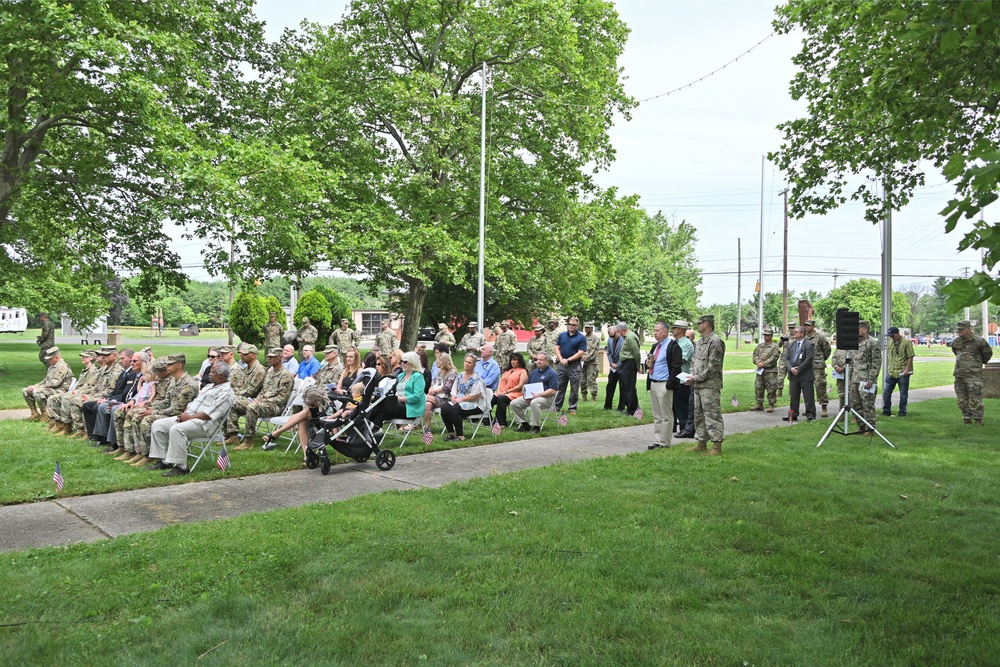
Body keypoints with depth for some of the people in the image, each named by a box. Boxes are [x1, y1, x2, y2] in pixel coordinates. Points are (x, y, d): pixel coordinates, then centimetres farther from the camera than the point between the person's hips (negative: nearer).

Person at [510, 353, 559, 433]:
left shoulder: (551, 373, -4)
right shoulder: (534, 372, 20)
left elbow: (552, 391, -13)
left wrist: (539, 395, -21)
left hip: (546, 397, -8)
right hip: (530, 397, 8)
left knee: (534, 402, -40)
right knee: (514, 403, -9)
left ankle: (536, 427, -27)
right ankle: (524, 424, -2)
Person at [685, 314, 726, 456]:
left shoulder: (715, 342, -13)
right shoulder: (700, 342, 17)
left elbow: (713, 366, -18)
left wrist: (696, 378, -15)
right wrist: (691, 376, 4)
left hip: (710, 386, -10)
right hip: (698, 386, 10)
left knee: (712, 415, -7)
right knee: (699, 415, 15)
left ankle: (717, 447, -4)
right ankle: (702, 443, 24)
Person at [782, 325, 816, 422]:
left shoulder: (809, 344, -6)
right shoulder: (790, 345, 14)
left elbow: (808, 360, -14)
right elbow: (786, 358, 9)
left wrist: (798, 370, -14)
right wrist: (791, 368, -9)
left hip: (805, 375, -6)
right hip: (793, 375, 6)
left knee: (808, 396, -2)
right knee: (793, 396, 10)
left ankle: (810, 415, 5)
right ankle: (793, 414, 18)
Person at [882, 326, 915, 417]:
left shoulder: (907, 342, -7)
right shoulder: (890, 342, 11)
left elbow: (910, 357, -9)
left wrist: (907, 369, -16)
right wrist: (887, 369, 15)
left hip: (902, 373, -5)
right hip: (891, 372, 5)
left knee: (903, 394, 3)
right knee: (886, 392, 4)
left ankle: (902, 412, 13)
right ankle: (886, 411, 14)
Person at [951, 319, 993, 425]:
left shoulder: (978, 341, -8)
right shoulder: (956, 341, 7)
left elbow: (988, 353, 9)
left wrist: (981, 362, 21)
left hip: (974, 375, -5)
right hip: (959, 375, 5)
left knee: (975, 399, -6)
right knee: (962, 399, 8)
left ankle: (978, 419, 4)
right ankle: (967, 419, 17)